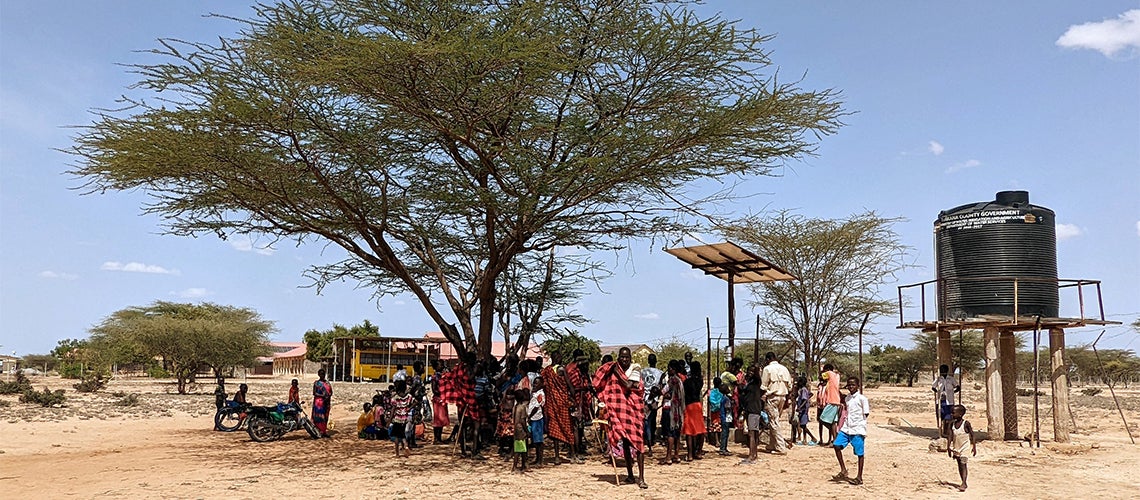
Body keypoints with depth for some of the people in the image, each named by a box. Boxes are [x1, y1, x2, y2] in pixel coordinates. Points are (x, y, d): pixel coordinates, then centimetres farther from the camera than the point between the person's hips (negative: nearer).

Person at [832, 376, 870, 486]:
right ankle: (843, 470, 5)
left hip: (858, 429, -6)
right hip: (846, 428, 6)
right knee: (837, 445, -6)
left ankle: (859, 477, 11)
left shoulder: (862, 398, -7)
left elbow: (866, 414, -5)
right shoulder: (847, 398, 12)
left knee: (859, 453, 2)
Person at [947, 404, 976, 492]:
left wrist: (974, 447, -7)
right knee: (959, 465, 10)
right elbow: (951, 436, 6)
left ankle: (963, 483, -13)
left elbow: (972, 436, -7)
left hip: (964, 447, -6)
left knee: (963, 464, -12)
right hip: (956, 447, 6)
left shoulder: (966, 423, -12)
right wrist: (949, 447, 4)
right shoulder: (952, 424, 3)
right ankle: (963, 484, 19)